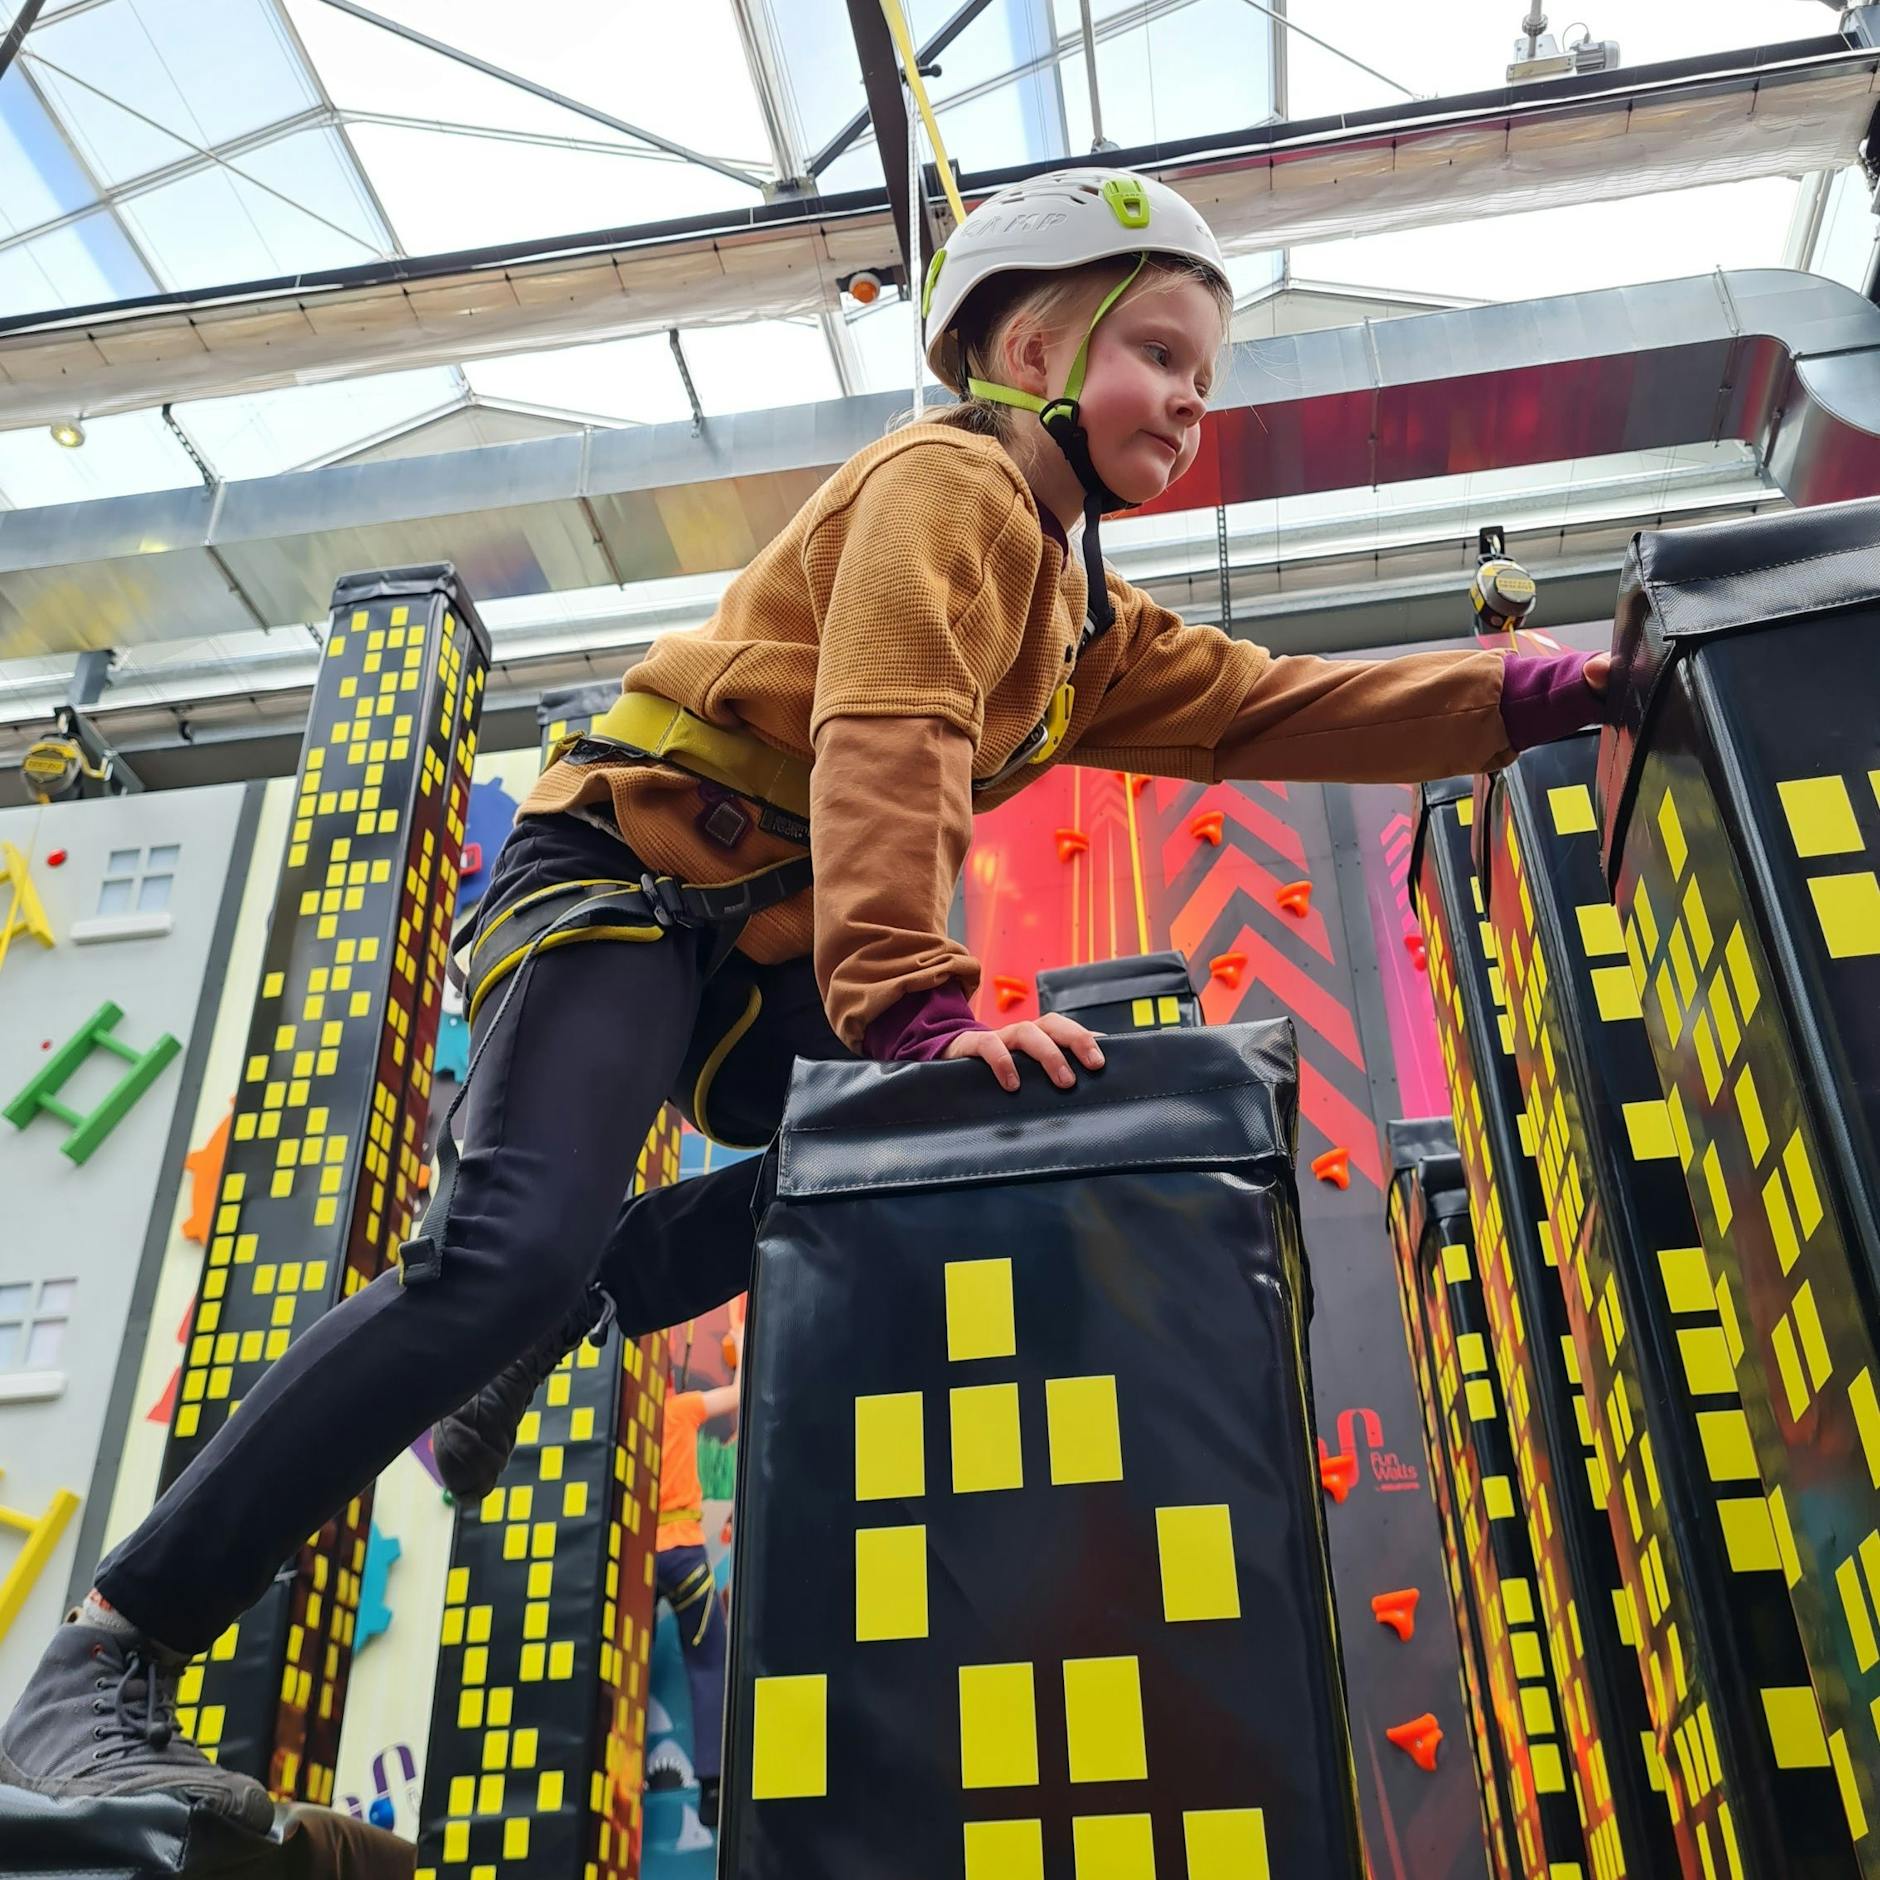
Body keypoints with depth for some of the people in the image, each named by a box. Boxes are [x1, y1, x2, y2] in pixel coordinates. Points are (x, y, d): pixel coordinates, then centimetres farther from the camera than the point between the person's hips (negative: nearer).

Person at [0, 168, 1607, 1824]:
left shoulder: (1086, 616, 21)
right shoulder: (954, 483, -7)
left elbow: (1273, 708, 14)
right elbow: (888, 743, -23)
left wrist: (1530, 696, 4)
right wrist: (918, 1003, -36)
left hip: (757, 961, 10)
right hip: (623, 871, -10)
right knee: (513, 1250, -25)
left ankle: (520, 1335, 7)